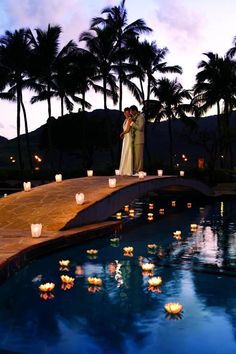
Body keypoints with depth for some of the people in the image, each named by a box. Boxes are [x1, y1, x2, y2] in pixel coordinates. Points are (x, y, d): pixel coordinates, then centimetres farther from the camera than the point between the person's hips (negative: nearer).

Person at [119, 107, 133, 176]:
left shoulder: (130, 119, -10)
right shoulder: (125, 120, 18)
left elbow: (127, 130, -15)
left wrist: (122, 134, 0)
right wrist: (122, 134, 1)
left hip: (128, 138, -9)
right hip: (125, 138, 9)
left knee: (127, 154, -9)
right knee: (124, 154, 7)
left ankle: (128, 171, -6)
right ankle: (125, 171, 10)